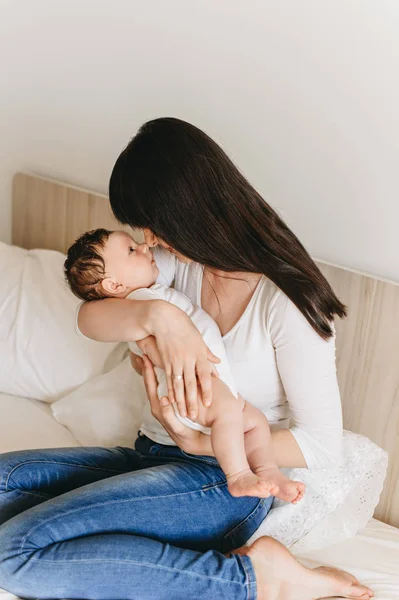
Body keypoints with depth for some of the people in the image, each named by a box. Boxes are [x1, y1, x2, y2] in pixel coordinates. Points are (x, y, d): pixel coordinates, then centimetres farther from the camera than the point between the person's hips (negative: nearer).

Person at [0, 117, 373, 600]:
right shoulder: (182, 260, 2)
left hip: (227, 482, -8)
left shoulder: (283, 301, -18)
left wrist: (202, 444, -19)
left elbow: (323, 445, -16)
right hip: (157, 454, 8)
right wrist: (157, 315, -29)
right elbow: (89, 318, -9)